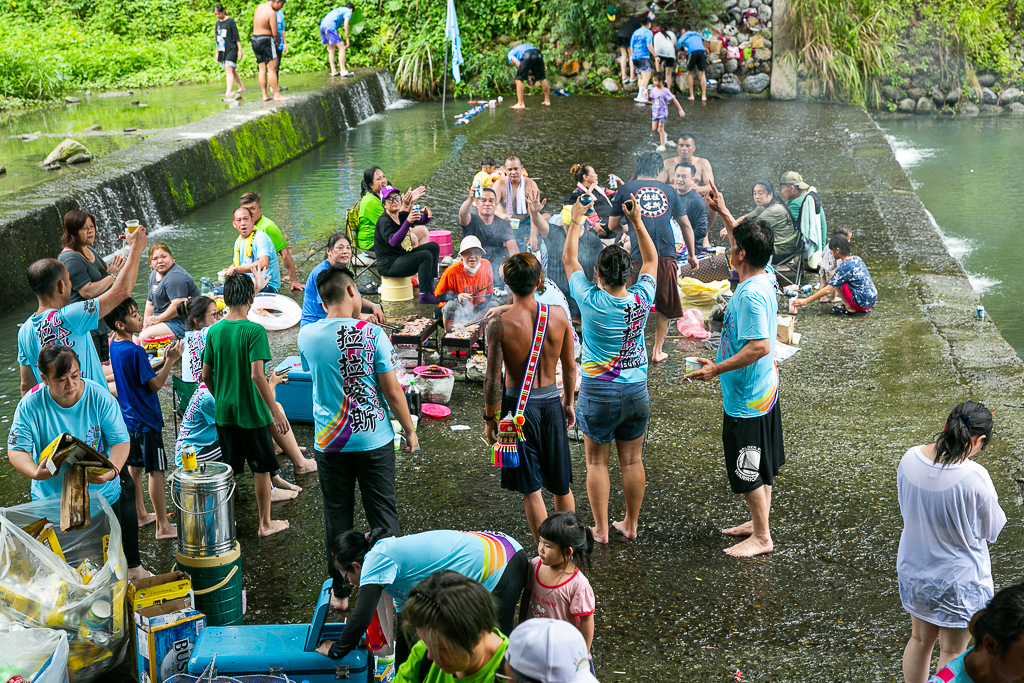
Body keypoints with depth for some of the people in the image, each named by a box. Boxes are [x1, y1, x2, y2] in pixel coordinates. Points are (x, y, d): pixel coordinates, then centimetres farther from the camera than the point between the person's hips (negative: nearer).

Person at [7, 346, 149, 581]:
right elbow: (17, 449, -10)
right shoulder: (30, 405, -12)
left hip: (102, 494, 0)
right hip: (51, 498, 0)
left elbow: (120, 440, -13)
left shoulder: (99, 397, -12)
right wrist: (35, 472, -32)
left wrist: (112, 470, -33)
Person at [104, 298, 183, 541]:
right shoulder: (135, 351, -24)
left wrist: (163, 360, 5)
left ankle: (140, 514, 33)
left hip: (129, 418, 9)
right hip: (146, 420, -9)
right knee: (156, 472, -2)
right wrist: (171, 360, -16)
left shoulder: (115, 346, 3)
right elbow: (155, 384, -20)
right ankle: (163, 526, 3)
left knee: (135, 466, 19)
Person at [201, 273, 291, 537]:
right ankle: (266, 523, 19)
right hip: (252, 413, -5)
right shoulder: (254, 331, -17)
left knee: (227, 470, 17)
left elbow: (206, 375, 6)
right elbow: (257, 375, -23)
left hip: (224, 412, 5)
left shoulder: (214, 331, 0)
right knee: (261, 469, 10)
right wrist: (275, 410, -18)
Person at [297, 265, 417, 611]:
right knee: (382, 513, 10)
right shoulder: (372, 333, -13)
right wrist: (409, 429, 4)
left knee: (337, 516, 12)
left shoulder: (307, 335, -3)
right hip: (374, 439, -2)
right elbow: (392, 391, -11)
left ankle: (341, 590, 20)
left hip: (329, 442, 2)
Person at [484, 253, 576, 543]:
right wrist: (568, 403, 18)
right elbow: (570, 367, 4)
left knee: (531, 489, 6)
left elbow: (493, 379, -13)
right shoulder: (558, 315, -6)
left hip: (519, 404, -4)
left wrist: (489, 418, -1)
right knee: (561, 485, 19)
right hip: (551, 402, 4)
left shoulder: (499, 325, -16)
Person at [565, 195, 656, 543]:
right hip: (636, 393, 3)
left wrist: (575, 222, 11)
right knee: (632, 460, 13)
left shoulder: (590, 301, -16)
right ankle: (630, 524, 24)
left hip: (598, 394, -3)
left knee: (597, 462, 8)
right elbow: (652, 259, 10)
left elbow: (569, 259, 1)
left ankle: (601, 529, 14)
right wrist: (637, 221, 10)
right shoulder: (641, 299, -9)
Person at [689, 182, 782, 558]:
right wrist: (723, 212, 23)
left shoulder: (750, 294, -28)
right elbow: (747, 239, 21)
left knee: (748, 471, 4)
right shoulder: (765, 279, 1)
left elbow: (759, 347, -33)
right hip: (763, 390, 10)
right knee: (761, 466, 22)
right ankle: (758, 522, 36)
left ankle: (762, 537, 16)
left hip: (746, 400, -10)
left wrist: (716, 369, -27)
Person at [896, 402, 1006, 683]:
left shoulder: (910, 459, -15)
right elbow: (992, 530, -13)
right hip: (958, 582, -5)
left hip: (912, 572, 5)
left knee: (920, 639, 26)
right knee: (952, 652, 16)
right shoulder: (974, 477, -30)